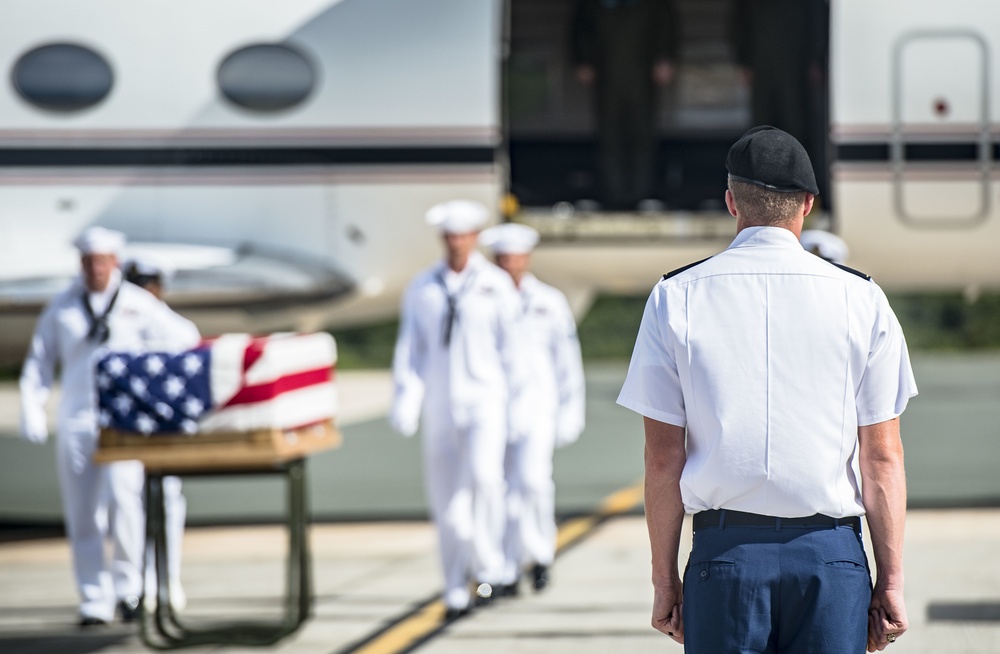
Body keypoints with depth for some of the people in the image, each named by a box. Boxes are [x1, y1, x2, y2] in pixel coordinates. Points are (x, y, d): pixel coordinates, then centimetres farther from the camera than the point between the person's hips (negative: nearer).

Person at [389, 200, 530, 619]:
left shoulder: (496, 285, 2)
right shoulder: (422, 289, 7)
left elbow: (511, 346, 6)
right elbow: (409, 349, 7)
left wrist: (517, 404, 6)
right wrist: (405, 405, -3)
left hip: (486, 401, -2)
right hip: (441, 408, 2)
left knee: (483, 475, -26)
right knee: (447, 503, 2)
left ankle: (487, 567, -12)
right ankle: (456, 592, 11)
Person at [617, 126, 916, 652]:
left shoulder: (675, 298, 2)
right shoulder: (861, 299, 2)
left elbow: (663, 457, 2)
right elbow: (882, 457, 1)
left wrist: (665, 579, 7)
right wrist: (890, 580, 5)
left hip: (725, 550, 0)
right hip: (830, 550, 0)